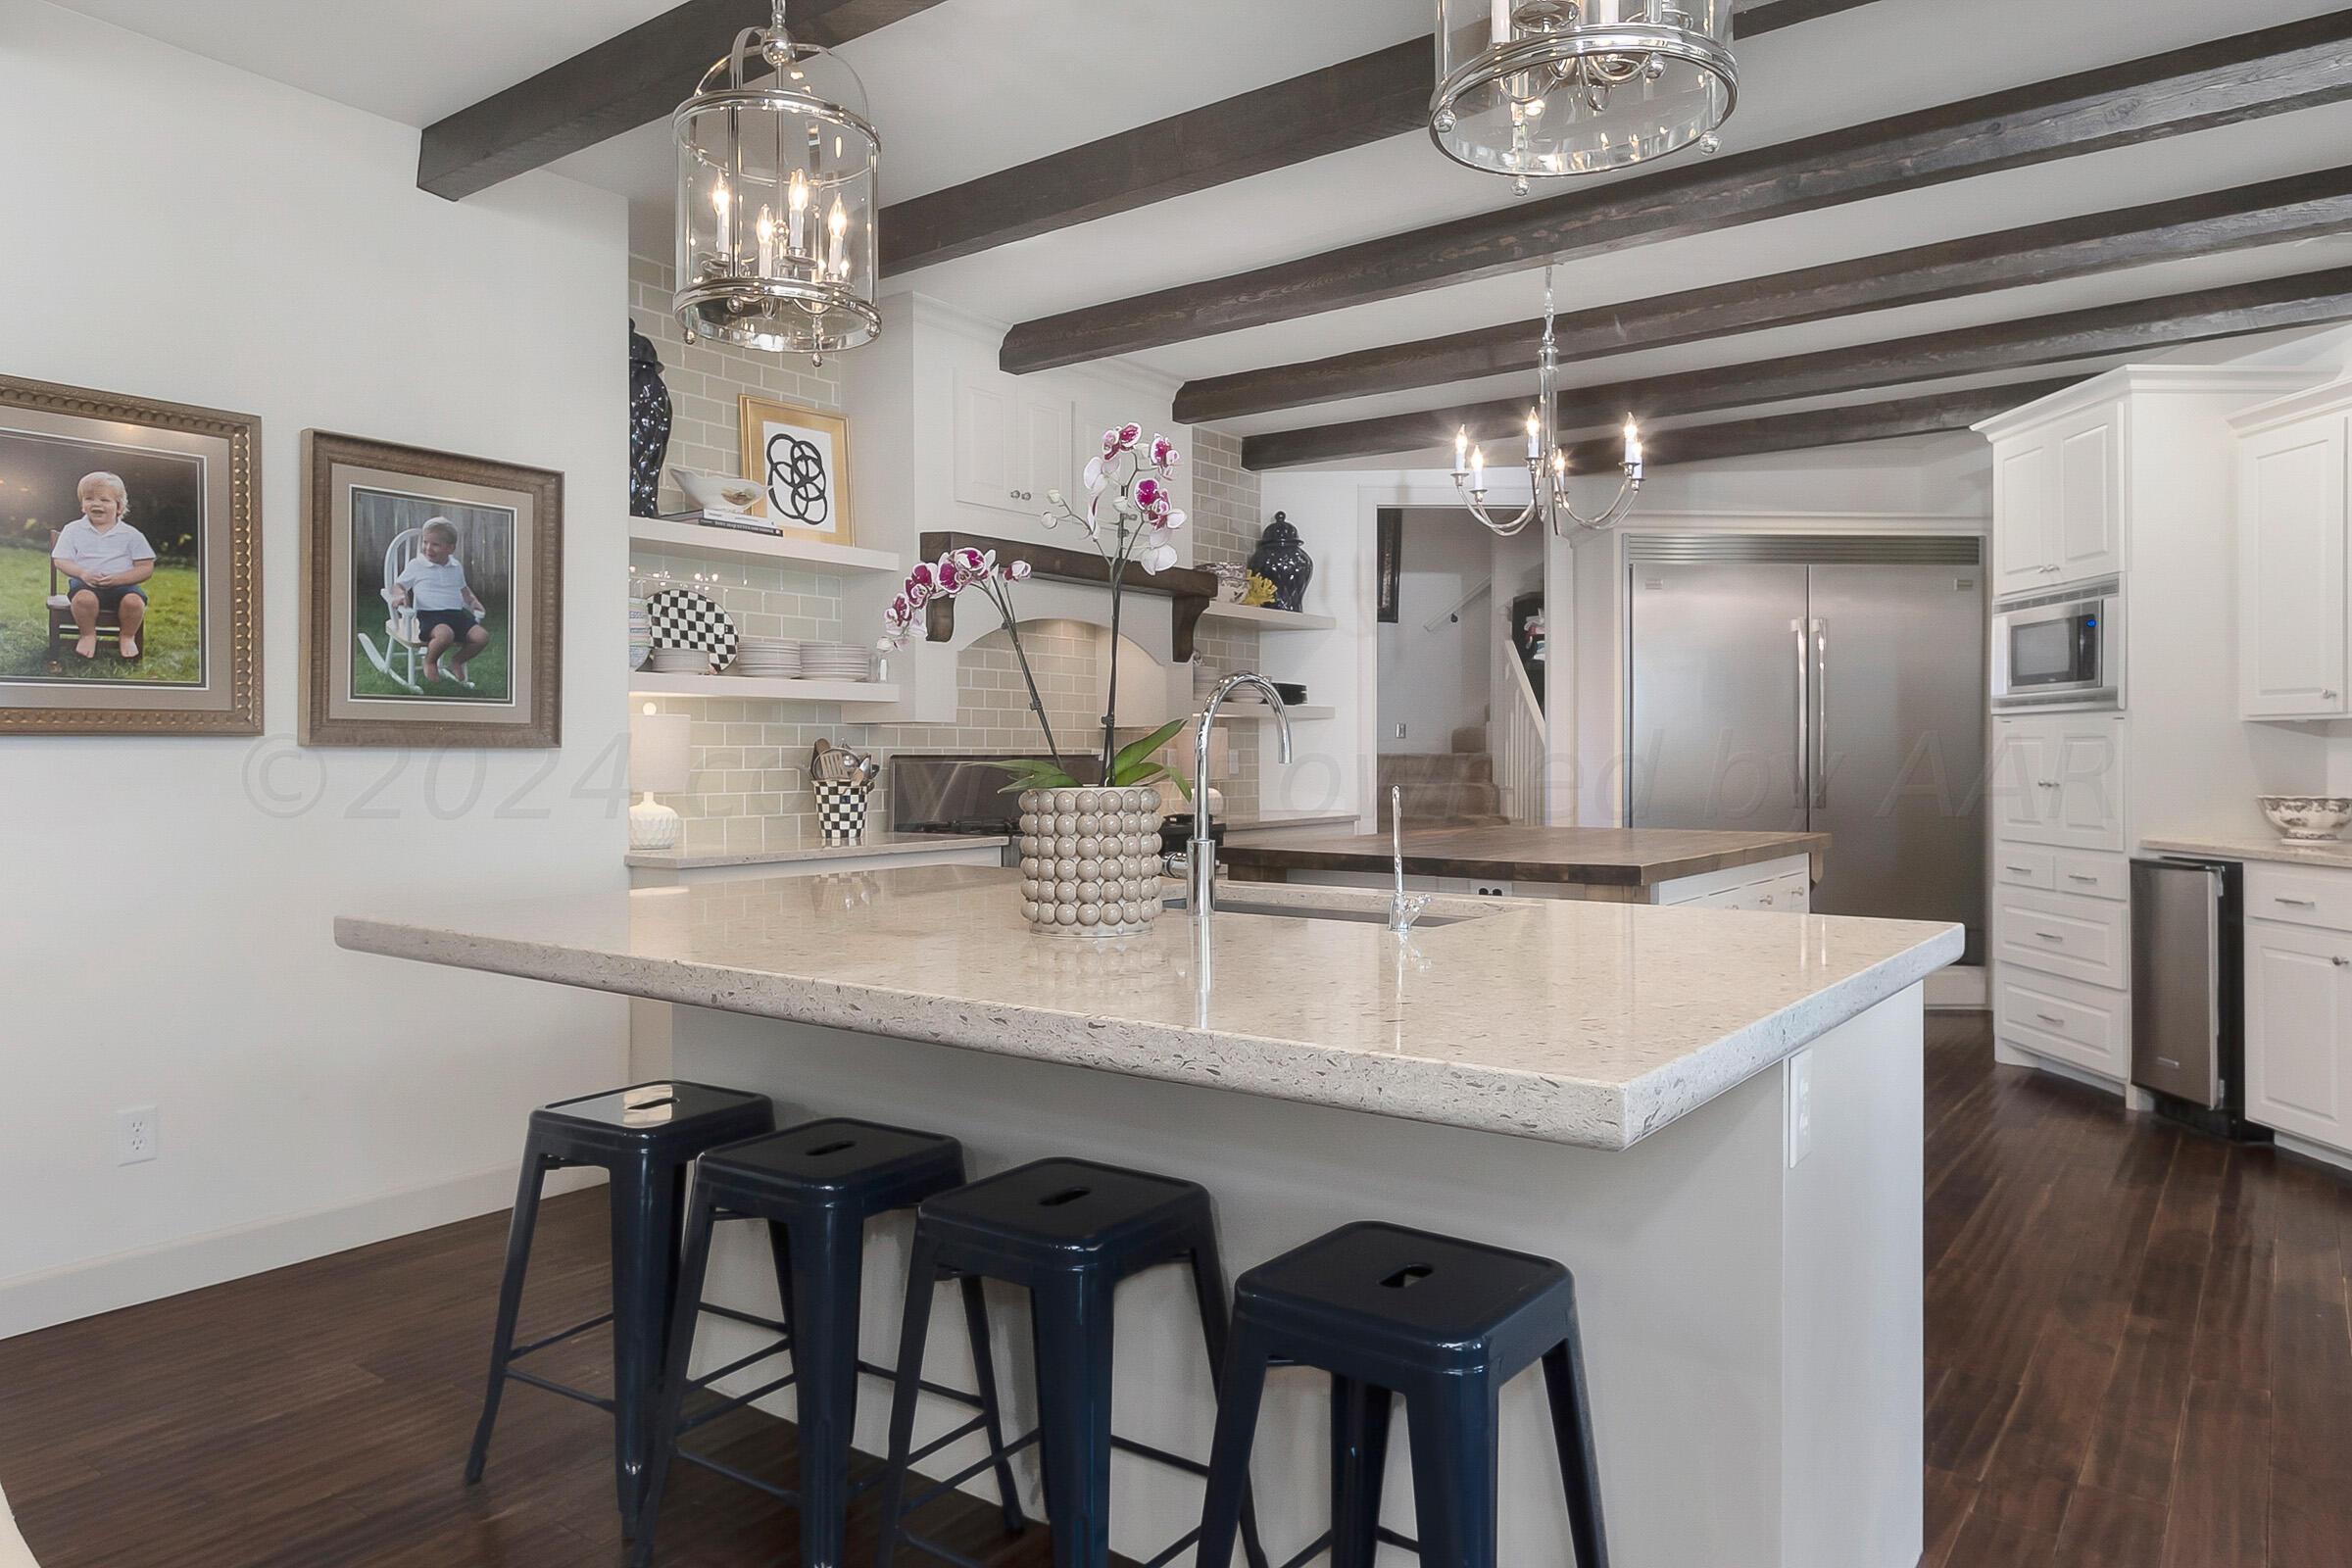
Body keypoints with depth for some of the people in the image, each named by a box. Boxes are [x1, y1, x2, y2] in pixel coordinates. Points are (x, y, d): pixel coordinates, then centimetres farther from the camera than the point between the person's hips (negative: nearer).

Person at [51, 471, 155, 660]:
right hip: (85, 583, 0)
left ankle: (127, 637, -4)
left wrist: (118, 578, -15)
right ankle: (88, 636, -7)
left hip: (122, 585, 0)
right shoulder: (73, 530, 10)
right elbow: (61, 560, 6)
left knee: (134, 600, -34)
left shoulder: (131, 534, 5)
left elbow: (146, 568, 0)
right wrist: (82, 573, -16)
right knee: (84, 597, -36)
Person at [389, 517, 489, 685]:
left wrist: (472, 600, 12)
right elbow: (398, 585, 9)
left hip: (457, 613, 5)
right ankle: (430, 661, -2)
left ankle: (457, 660, 12)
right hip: (430, 614, -5)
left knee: (482, 637, -19)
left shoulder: (456, 566, 17)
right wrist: (400, 595, -14)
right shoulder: (416, 566, 5)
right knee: (445, 634, -38)